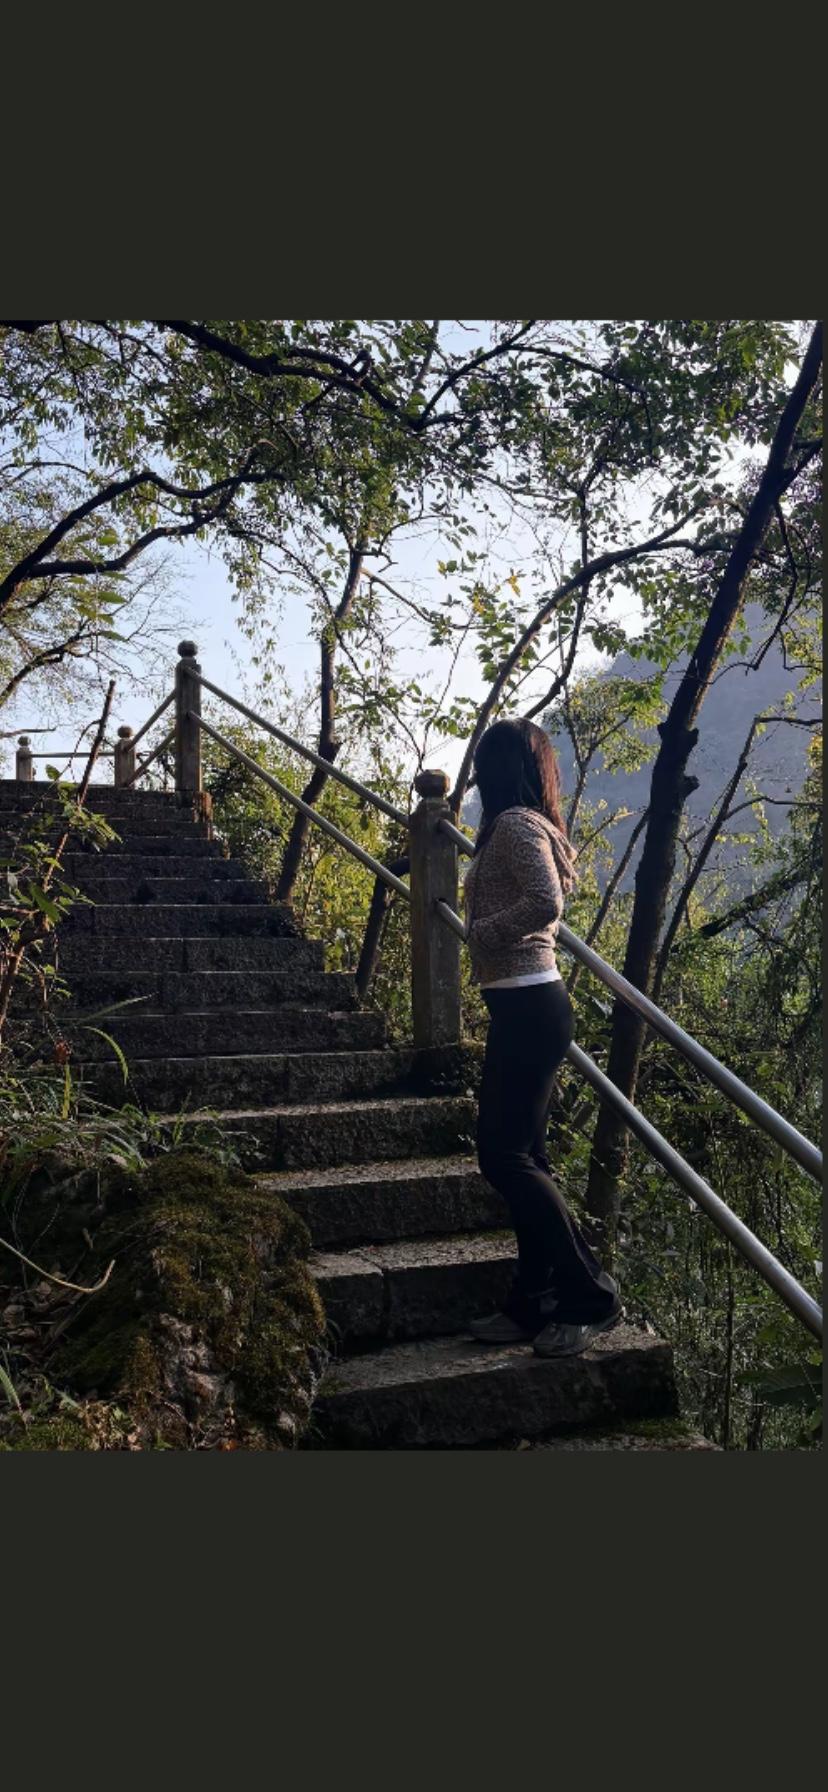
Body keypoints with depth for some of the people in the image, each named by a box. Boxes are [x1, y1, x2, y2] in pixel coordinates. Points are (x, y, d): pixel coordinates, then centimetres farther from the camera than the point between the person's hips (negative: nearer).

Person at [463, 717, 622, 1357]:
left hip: (528, 1007, -10)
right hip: (530, 1003, 10)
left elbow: (546, 903, -26)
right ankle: (535, 1304, 19)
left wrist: (479, 930, -14)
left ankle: (592, 1298, 2)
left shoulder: (515, 823, -12)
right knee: (523, 1156, 12)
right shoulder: (532, 825, 17)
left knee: (506, 1156, -6)